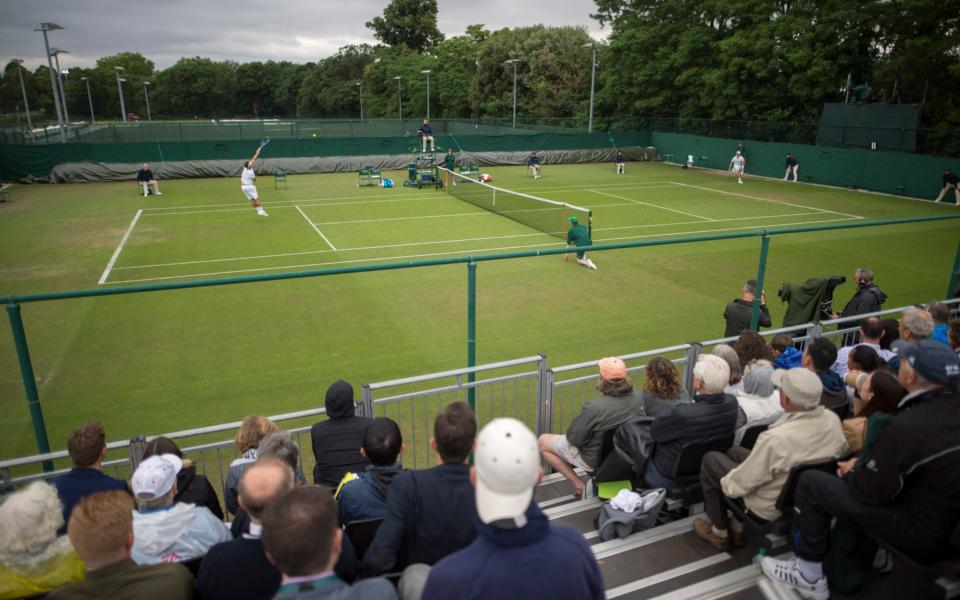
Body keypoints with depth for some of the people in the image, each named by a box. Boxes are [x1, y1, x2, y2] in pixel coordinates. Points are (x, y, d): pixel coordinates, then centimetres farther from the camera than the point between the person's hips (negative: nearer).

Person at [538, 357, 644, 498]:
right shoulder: (638, 400, -15)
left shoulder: (595, 407, -34)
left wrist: (575, 423, 0)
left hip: (594, 460, -7)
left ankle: (578, 485, 5)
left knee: (543, 441, 8)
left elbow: (573, 438, -21)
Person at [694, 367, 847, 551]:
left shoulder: (775, 439, -38)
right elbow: (841, 451, 4)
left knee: (710, 459, 13)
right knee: (734, 451, 24)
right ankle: (738, 528, 31)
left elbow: (738, 485, -26)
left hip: (770, 509, -7)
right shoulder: (833, 420, -18)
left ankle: (720, 533, 26)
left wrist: (725, 481, -4)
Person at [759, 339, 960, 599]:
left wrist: (852, 471, 1)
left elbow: (871, 491, -19)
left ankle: (810, 577, 8)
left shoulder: (907, 425, -30)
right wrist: (862, 465, 8)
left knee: (811, 482, -5)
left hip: (919, 534, -8)